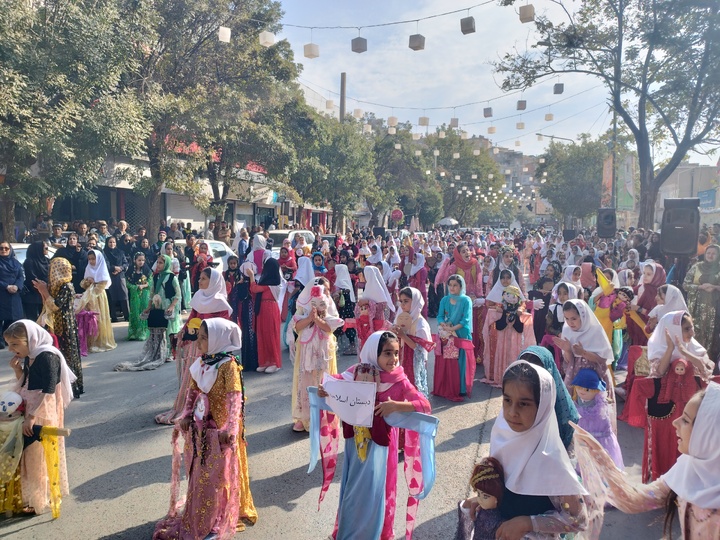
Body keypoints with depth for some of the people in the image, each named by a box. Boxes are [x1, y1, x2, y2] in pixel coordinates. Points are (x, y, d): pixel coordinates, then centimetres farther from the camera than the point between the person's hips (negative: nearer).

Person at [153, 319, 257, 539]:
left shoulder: (228, 365, -20)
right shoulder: (200, 363, 2)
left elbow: (235, 399, -24)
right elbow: (192, 392, 10)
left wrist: (230, 429, -31)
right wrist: (186, 416, -2)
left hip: (220, 430, -7)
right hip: (201, 427, 7)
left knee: (220, 474, 7)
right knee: (200, 473, 20)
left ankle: (221, 520, 25)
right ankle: (199, 515, 39)